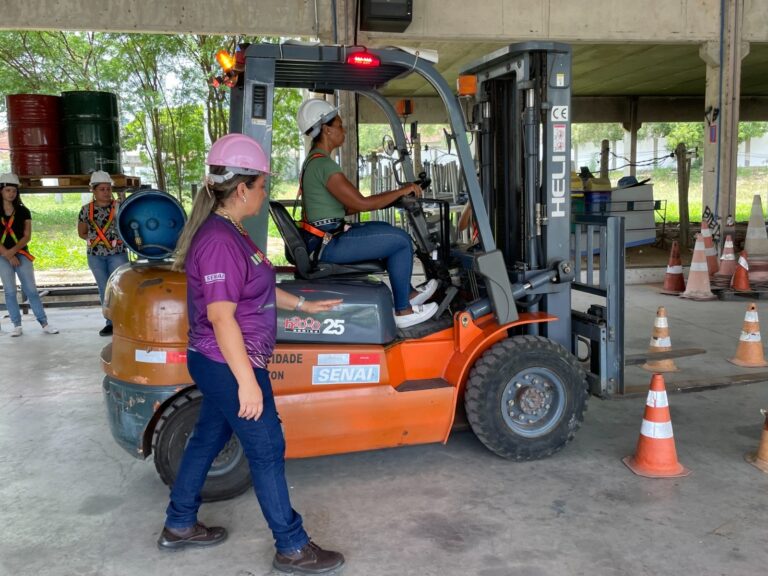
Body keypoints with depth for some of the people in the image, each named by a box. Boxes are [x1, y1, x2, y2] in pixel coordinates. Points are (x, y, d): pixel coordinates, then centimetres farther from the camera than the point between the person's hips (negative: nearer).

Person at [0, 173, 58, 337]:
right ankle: (17, 325, 8)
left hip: (22, 254, 1)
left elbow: (27, 236, -1)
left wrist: (13, 250, -15)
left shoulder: (23, 211, 4)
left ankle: (44, 323, 1)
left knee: (31, 290, 0)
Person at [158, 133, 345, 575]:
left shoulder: (228, 232, 9)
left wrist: (302, 304, 24)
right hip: (230, 366, -10)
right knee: (267, 451, 0)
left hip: (219, 365, 10)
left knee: (208, 438, 21)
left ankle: (179, 525, 37)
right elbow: (221, 316, -27)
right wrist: (247, 381, -26)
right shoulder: (220, 241, -24)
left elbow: (254, 289, 21)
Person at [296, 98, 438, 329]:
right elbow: (361, 203, -21)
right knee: (401, 241, -8)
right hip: (328, 243, -11)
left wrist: (389, 198, 13)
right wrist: (402, 191, -10)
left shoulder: (313, 160, 15)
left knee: (389, 230, 21)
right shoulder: (323, 164, -18)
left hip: (325, 235, 11)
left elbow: (344, 207, 16)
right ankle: (402, 311, 2)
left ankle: (407, 293, 28)